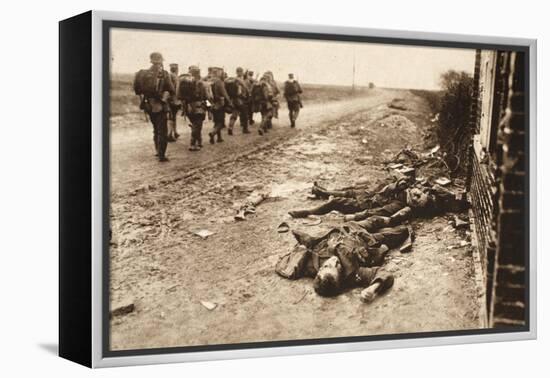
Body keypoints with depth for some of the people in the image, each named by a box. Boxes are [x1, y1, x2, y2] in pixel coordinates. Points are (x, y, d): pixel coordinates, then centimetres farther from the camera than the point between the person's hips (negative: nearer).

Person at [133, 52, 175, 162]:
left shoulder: (143, 74, 2)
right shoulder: (163, 74, -12)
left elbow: (137, 90, 6)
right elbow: (172, 91, -12)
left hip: (148, 106, 5)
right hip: (160, 106, -5)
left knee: (156, 129, 22)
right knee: (162, 131, 1)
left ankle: (158, 151, 29)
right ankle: (161, 155, -3)